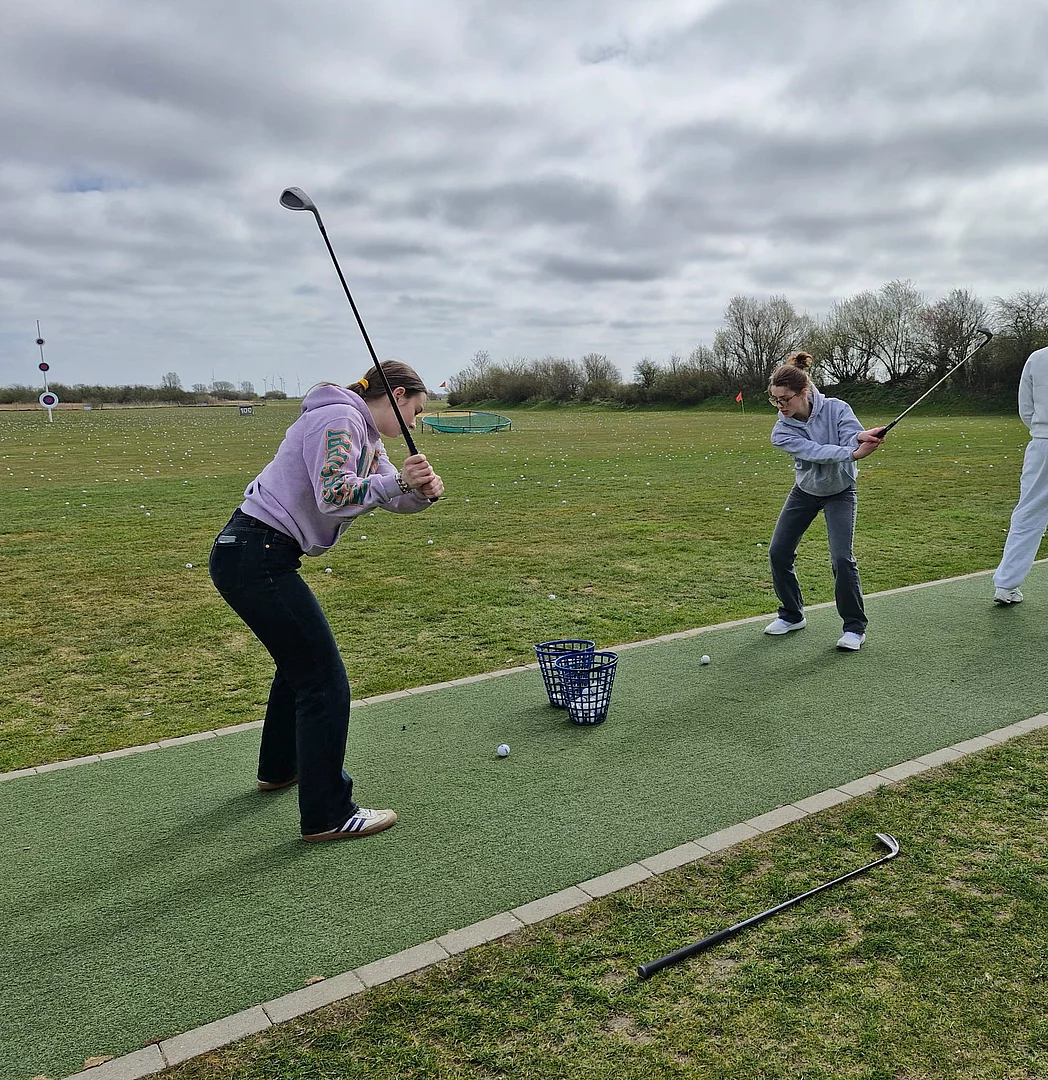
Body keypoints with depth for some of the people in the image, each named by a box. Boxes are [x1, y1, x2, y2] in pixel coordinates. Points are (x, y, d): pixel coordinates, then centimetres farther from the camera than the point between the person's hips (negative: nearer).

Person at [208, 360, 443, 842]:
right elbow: (333, 496, -24)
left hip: (256, 557, 11)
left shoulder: (367, 437, 17)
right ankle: (328, 815, 2)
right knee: (324, 680, -7)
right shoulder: (339, 418, -13)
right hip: (255, 558, -11)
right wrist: (396, 481, -29)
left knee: (299, 662, 26)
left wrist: (422, 489, -12)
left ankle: (279, 768, 46)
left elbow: (394, 497, 8)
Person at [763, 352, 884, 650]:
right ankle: (792, 615, 21)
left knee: (842, 558, -16)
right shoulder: (782, 431, -20)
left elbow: (854, 442, -34)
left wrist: (859, 437, -59)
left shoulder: (836, 408, -22)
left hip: (840, 491, -3)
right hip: (805, 491, 3)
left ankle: (855, 627, -1)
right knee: (778, 553, 1)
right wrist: (853, 453, -51)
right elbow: (814, 452, -35)